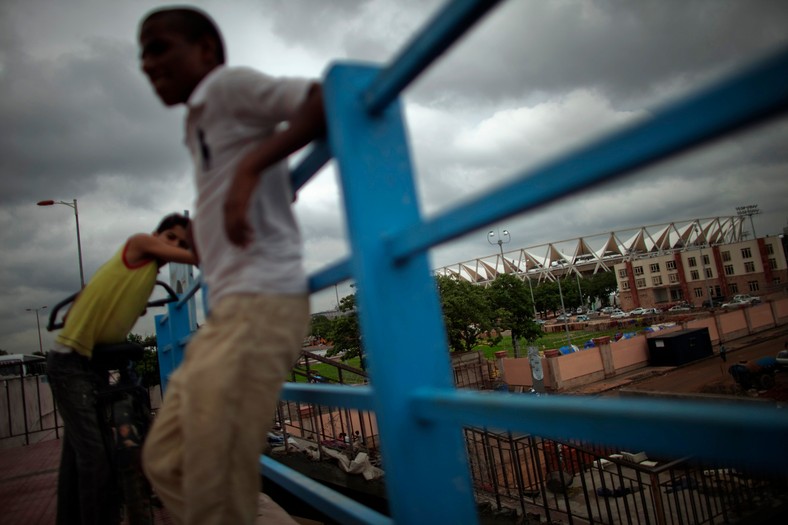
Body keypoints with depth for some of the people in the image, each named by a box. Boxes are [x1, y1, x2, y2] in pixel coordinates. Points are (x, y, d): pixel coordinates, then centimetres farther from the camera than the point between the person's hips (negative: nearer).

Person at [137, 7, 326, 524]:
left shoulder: (231, 84, 0)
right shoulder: (200, 126, 26)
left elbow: (330, 99, -16)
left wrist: (252, 164, -22)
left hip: (260, 304, -10)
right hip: (228, 310, 10)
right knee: (165, 462, 15)